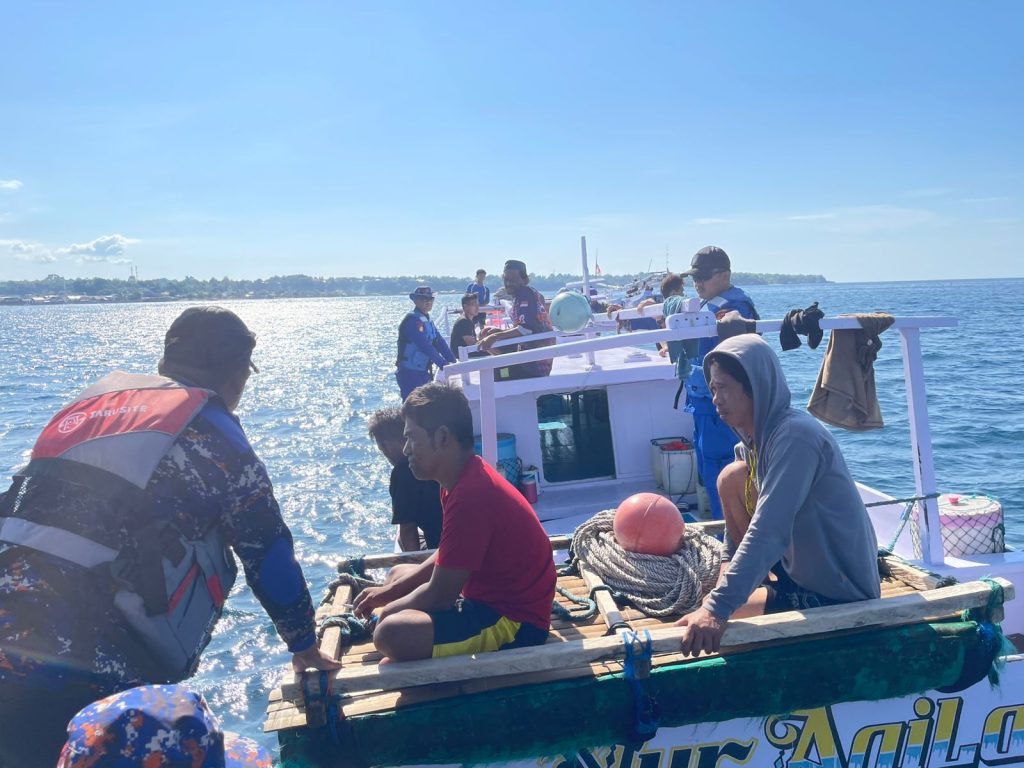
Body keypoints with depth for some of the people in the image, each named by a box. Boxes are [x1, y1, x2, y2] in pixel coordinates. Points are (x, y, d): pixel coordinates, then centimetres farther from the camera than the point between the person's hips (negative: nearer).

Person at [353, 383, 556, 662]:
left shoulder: (470, 497, -27)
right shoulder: (466, 476, 4)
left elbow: (438, 596, -22)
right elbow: (446, 558, 15)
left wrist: (388, 610, -4)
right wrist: (388, 591, 9)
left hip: (516, 623, -11)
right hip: (492, 593, 11)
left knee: (392, 633, -28)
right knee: (398, 574, 25)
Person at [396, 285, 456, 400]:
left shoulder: (428, 321, 14)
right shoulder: (412, 320, -16)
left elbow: (440, 342, 10)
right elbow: (425, 346, -24)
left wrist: (453, 362, 0)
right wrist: (443, 364, -25)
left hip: (423, 373, 9)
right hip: (410, 374, -9)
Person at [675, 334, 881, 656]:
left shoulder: (795, 436, -25)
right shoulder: (753, 440, 2)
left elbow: (768, 531, -33)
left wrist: (718, 608, -36)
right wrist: (726, 581, 5)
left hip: (840, 596, -9)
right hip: (797, 566, 9)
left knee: (711, 615, -16)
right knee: (733, 477, 2)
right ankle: (753, 580, 13)